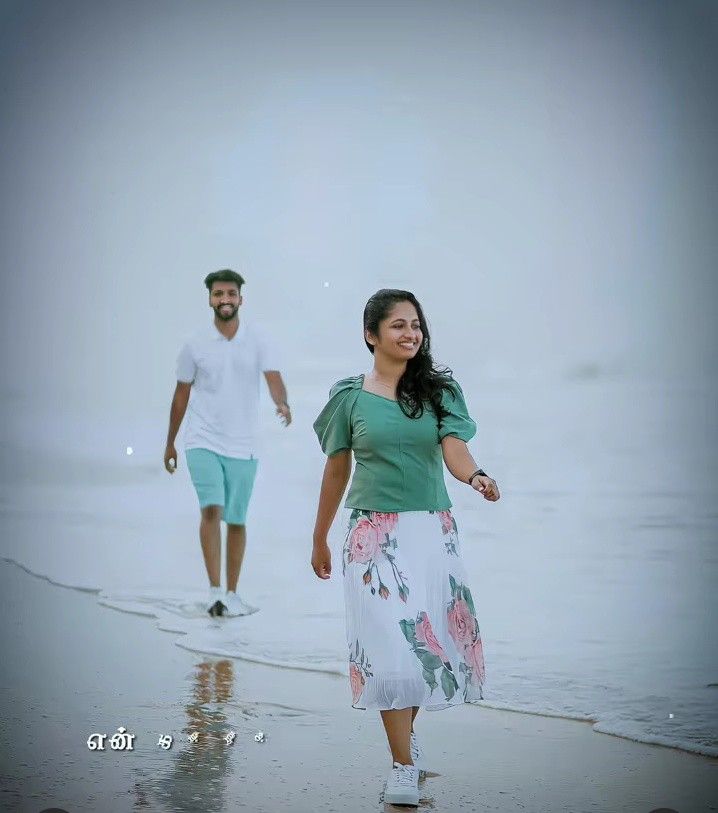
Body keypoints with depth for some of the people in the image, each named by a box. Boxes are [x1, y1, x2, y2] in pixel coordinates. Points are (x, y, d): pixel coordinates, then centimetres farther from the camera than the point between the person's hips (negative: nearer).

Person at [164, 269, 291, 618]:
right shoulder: (195, 345, 1)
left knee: (237, 520, 7)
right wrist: (170, 443, 14)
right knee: (211, 509, -18)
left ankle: (231, 594, 19)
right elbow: (181, 395, 10)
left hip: (243, 446, 1)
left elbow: (274, 379, -13)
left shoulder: (258, 341, 0)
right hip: (203, 442, -1)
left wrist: (282, 403, -36)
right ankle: (214, 591, -17)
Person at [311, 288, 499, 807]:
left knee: (434, 638, 7)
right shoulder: (351, 396, 3)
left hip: (433, 531, 2)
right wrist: (319, 539, 16)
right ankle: (404, 765, -1)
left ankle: (405, 732, 34)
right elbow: (336, 471, 11)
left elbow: (453, 448, -9)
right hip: (374, 533, -2)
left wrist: (476, 477, -32)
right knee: (388, 644, -8)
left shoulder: (439, 389, 5)